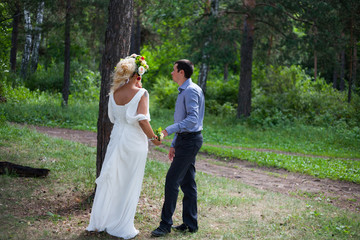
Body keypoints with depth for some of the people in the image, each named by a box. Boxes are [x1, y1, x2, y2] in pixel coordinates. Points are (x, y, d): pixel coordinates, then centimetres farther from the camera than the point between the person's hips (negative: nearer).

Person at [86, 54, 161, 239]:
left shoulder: (114, 93, 3)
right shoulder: (140, 93, -14)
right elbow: (142, 120, -18)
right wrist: (153, 137, -4)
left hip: (117, 138, 5)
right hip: (135, 141, -5)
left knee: (111, 179, 15)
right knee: (130, 184, 5)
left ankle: (100, 222, 23)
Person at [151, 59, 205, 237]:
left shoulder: (191, 91, -15)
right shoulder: (183, 91, 18)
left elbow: (192, 119, -26)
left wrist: (169, 130, -29)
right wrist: (174, 144, 22)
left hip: (190, 140, -10)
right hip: (185, 139, 10)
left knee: (172, 180, -10)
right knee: (187, 182, 12)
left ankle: (166, 224, -5)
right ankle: (190, 224, 19)